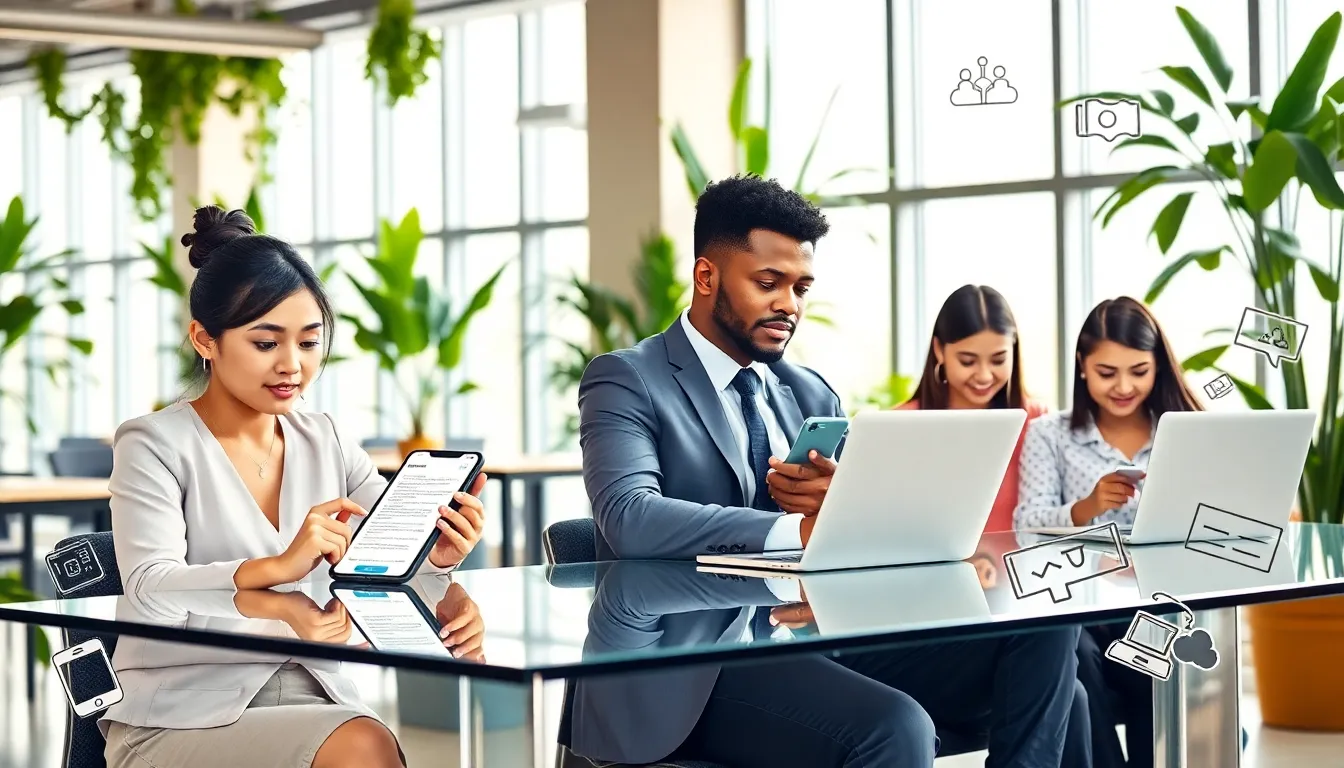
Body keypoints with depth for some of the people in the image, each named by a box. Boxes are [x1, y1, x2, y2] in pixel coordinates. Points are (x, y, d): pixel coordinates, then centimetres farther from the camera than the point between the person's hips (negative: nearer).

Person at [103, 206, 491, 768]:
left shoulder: (327, 443, 13)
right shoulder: (155, 445, -2)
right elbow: (148, 588, -16)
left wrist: (437, 555, -20)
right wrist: (277, 568, -33)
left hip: (309, 700, 5)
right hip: (182, 720, -5)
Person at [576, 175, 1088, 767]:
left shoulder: (813, 396, 19)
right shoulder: (627, 380, 0)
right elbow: (629, 518, -20)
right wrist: (797, 529, -29)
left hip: (821, 638, 7)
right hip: (691, 669, -6)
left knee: (1041, 630, -11)